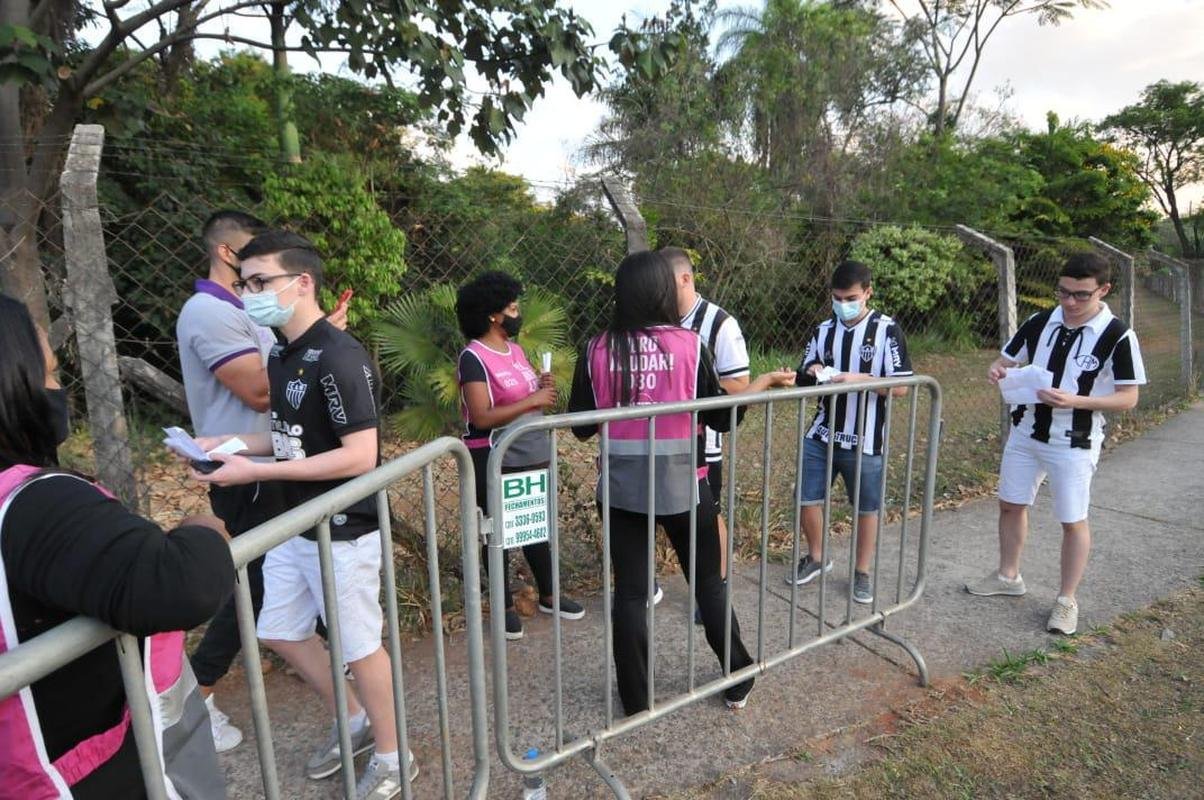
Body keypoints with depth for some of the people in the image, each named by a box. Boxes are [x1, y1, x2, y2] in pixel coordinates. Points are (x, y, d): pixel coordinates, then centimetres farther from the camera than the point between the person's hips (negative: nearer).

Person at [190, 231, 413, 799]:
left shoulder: (339, 357, -22)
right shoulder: (283, 354, 7)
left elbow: (359, 455, -26)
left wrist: (256, 472, -24)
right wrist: (227, 444, 0)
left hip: (342, 531, -9)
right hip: (294, 525, 9)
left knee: (358, 645, 7)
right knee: (281, 632, 21)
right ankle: (352, 721, 43)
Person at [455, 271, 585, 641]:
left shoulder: (515, 349, 9)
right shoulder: (474, 357, -16)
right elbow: (482, 417, -24)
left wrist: (544, 387, -3)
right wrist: (532, 400, -24)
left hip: (533, 455, 8)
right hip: (495, 462, -8)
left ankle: (548, 596, 34)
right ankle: (505, 607, 24)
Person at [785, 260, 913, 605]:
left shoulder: (887, 330, -6)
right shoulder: (823, 330, 6)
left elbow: (901, 385, -11)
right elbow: (802, 380, 10)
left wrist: (860, 379, -24)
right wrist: (812, 374, -13)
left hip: (865, 441, -3)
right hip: (821, 435, 4)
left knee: (867, 508, 10)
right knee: (807, 499, 7)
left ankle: (862, 572, 30)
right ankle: (816, 557, 31)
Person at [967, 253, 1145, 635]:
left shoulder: (1118, 336, -14)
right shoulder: (1039, 322, -1)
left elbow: (1128, 397, -12)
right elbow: (1007, 359, 9)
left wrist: (1075, 401, -27)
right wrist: (997, 371, -15)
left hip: (1074, 443, -5)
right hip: (1026, 433, 5)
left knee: (1073, 520, 7)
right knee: (1011, 504, 14)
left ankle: (1066, 600, 24)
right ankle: (1008, 576, 33)